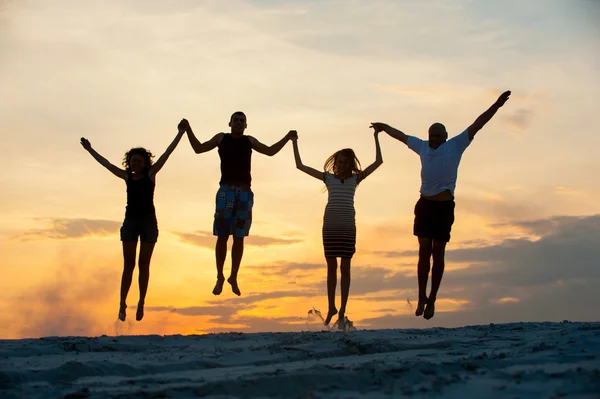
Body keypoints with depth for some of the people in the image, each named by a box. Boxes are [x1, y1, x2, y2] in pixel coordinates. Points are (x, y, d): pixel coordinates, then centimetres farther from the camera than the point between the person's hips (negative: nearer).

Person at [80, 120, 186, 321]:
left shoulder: (151, 174, 2)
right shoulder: (127, 177, 9)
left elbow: (166, 154, -2)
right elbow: (106, 163, 17)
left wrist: (180, 134, -6)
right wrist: (90, 150, 23)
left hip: (148, 221, -2)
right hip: (130, 221, 2)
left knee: (144, 263, 3)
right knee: (128, 264, 1)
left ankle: (141, 303, 6)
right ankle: (122, 303, 0)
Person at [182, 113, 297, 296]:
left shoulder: (249, 141, 18)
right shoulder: (221, 138, 12)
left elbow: (270, 151, 24)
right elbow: (199, 148, 12)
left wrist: (287, 138, 15)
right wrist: (188, 129, 1)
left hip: (245, 193, 2)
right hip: (226, 191, -2)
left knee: (239, 238, 2)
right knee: (222, 236, -5)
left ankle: (234, 277, 11)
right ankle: (220, 277, 3)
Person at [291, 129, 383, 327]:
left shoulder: (355, 178, 9)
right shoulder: (328, 177, 10)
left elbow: (378, 162, 6)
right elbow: (300, 165, 11)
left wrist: (376, 137, 4)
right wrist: (295, 143, 10)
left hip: (348, 226, -1)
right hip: (330, 226, 1)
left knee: (345, 268, 2)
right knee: (331, 267, 7)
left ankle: (342, 311, 5)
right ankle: (331, 307, 19)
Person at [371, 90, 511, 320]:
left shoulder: (456, 146, 3)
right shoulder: (423, 147, 13)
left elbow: (476, 125, -3)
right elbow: (401, 136, 28)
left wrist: (496, 106, -9)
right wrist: (384, 127, 43)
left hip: (445, 207, -3)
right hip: (425, 205, 3)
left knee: (438, 254, 2)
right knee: (424, 251, -2)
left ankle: (432, 300, 8)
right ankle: (422, 298, 3)